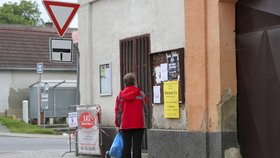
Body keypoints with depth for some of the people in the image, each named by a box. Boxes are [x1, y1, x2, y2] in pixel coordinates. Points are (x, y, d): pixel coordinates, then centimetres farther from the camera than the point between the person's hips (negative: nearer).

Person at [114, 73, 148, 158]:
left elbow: (118, 111, 4)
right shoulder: (141, 94, -2)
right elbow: (145, 110, 1)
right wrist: (144, 122, 15)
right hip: (139, 125, -1)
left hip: (125, 125, 1)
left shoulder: (120, 95, 1)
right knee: (137, 146, 1)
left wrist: (117, 125, 13)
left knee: (126, 146, 7)